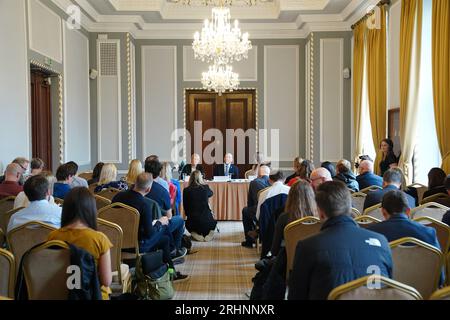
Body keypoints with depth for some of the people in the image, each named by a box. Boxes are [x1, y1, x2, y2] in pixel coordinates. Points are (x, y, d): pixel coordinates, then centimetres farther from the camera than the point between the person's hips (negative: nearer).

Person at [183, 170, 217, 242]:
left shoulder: (186, 190, -3)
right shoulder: (205, 188, -2)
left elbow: (185, 207, 7)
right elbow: (211, 193, 23)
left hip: (192, 223, 0)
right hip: (206, 221, 0)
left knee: (187, 224, 35)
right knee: (213, 222, 34)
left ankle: (194, 234, 7)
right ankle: (210, 233, 4)